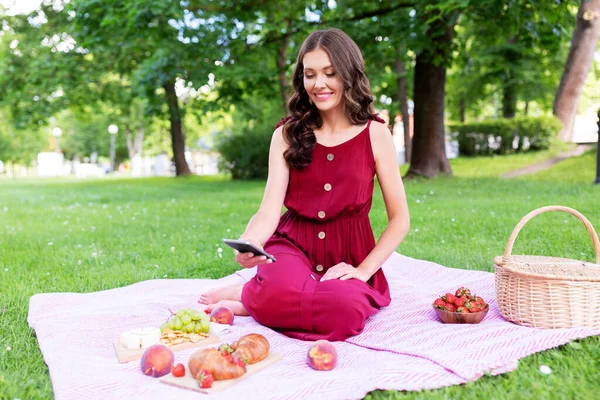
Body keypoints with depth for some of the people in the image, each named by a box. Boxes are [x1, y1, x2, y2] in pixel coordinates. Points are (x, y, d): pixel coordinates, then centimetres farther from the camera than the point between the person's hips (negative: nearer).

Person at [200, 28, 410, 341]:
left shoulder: (374, 134, -2)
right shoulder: (287, 135, 2)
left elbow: (399, 220, 1)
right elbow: (269, 211, -8)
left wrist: (363, 270, -11)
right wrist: (248, 242, -31)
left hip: (349, 256, 1)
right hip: (294, 245, 0)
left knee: (346, 310, -35)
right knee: (281, 289, -37)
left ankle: (248, 298, -11)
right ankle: (265, 296, -2)